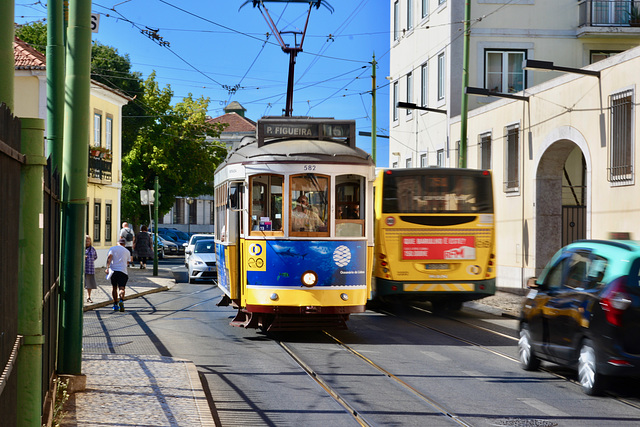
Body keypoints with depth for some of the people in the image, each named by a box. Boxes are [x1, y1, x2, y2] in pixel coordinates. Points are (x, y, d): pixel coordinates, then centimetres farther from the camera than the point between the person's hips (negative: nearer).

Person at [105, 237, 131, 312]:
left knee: (114, 287, 16)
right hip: (123, 271, 0)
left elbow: (109, 257, -5)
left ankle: (115, 305, 20)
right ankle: (121, 300, -37)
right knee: (121, 288, -8)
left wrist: (107, 268, -11)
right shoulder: (127, 251, 17)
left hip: (113, 269, 0)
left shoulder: (112, 248, 11)